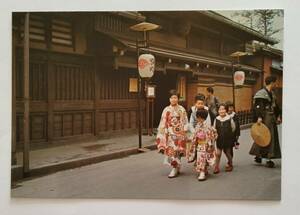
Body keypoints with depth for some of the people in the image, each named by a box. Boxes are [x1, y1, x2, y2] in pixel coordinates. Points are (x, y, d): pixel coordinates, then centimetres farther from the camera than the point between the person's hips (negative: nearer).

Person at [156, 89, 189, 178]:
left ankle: (175, 169, 4)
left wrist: (184, 133, -4)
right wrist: (163, 134, 1)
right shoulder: (166, 109, 5)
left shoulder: (182, 109, 1)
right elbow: (163, 123, 5)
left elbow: (185, 122, 1)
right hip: (169, 133, 2)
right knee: (170, 150, 1)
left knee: (176, 150, -4)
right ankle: (177, 168, 17)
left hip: (179, 133, -2)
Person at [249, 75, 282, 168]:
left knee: (272, 137, 11)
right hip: (265, 118, -10)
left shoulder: (272, 93, 17)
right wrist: (259, 117, -30)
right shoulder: (261, 93, -12)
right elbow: (258, 106, -21)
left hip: (272, 118, 10)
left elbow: (275, 106, 25)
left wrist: (278, 116, 22)